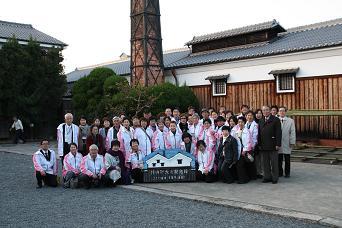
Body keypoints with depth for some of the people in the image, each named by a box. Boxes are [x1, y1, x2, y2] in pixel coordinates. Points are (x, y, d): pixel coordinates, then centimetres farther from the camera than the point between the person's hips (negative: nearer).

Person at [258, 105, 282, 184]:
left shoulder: (276, 120, -2)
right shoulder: (261, 121, 15)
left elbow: (278, 133, -7)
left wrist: (278, 144, -13)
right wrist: (259, 144, 9)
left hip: (272, 145, -5)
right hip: (263, 146, 5)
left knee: (274, 163, 3)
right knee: (265, 163, 9)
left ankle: (274, 178, 11)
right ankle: (267, 177, 18)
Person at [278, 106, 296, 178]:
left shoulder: (290, 121, 6)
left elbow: (293, 132, 3)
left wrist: (292, 142, -4)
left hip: (287, 144, 0)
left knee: (287, 159, 6)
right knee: (279, 159, 5)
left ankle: (287, 173, 15)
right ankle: (280, 172, 16)